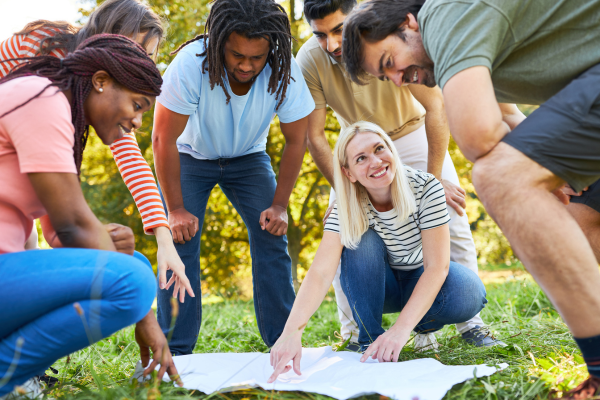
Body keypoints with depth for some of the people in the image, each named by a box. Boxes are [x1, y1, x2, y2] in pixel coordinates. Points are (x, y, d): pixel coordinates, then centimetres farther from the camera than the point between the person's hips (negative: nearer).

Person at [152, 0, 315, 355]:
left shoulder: (285, 72, -27)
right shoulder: (191, 63, -34)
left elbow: (296, 141, -13)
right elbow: (164, 139, -25)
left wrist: (279, 205, -14)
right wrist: (175, 209, -23)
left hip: (249, 158, 2)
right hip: (190, 155, -2)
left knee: (272, 237, -10)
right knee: (181, 240, -15)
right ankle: (175, 350, -5)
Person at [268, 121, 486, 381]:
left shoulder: (426, 188, -25)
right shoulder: (346, 209, -21)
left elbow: (437, 266, -29)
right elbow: (320, 273, -34)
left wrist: (401, 328, -41)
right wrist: (292, 330, -52)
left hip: (424, 282, -1)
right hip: (379, 285, 1)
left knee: (468, 295, -34)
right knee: (363, 242, -31)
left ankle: (426, 325, 0)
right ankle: (369, 339, -16)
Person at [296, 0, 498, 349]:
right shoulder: (310, 61, -26)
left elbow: (437, 106, -29)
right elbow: (315, 137, -19)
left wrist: (434, 179, -29)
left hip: (412, 132, -1)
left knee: (454, 219, -9)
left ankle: (472, 324, 5)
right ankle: (354, 332, 2)